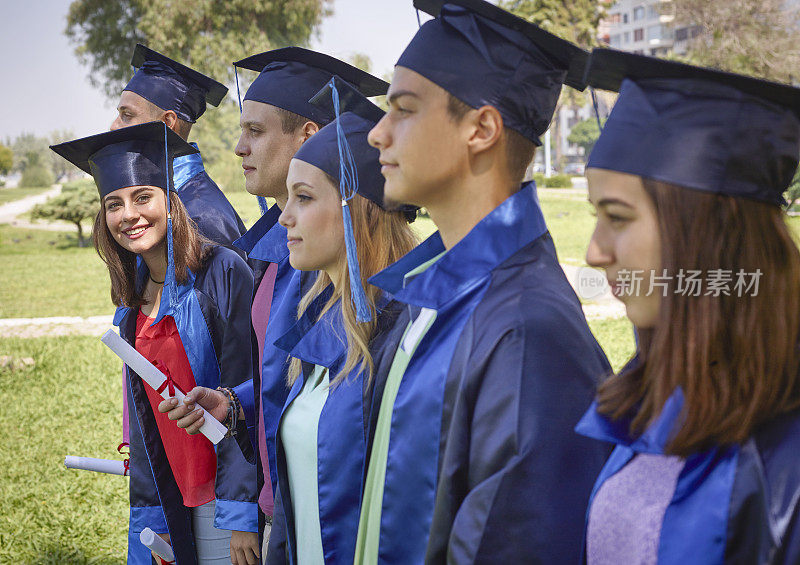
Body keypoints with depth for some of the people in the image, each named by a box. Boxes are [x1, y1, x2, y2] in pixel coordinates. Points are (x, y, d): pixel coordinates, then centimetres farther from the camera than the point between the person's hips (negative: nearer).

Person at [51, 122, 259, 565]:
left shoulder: (224, 273, -13)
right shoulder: (135, 297, 8)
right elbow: (144, 413, 12)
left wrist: (241, 513, -19)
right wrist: (151, 513, 6)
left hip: (227, 490, -6)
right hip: (173, 493, 6)